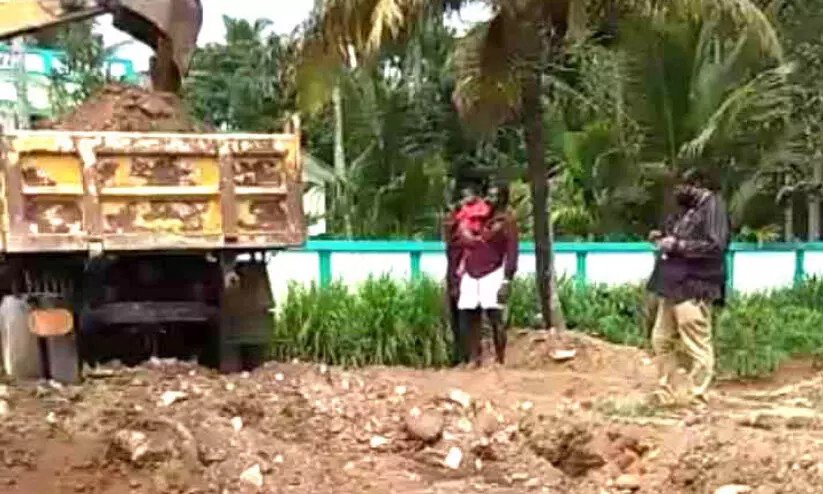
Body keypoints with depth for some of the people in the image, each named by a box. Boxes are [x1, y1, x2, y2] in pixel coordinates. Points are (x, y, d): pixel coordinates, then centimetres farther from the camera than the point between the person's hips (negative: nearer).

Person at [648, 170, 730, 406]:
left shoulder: (713, 205, -8)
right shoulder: (689, 208, 19)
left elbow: (715, 246, -19)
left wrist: (676, 245, -16)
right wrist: (665, 240, 9)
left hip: (693, 289, -10)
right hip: (672, 287, 10)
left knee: (697, 348, -5)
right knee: (661, 340, 13)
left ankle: (696, 400, 2)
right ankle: (668, 394, 23)